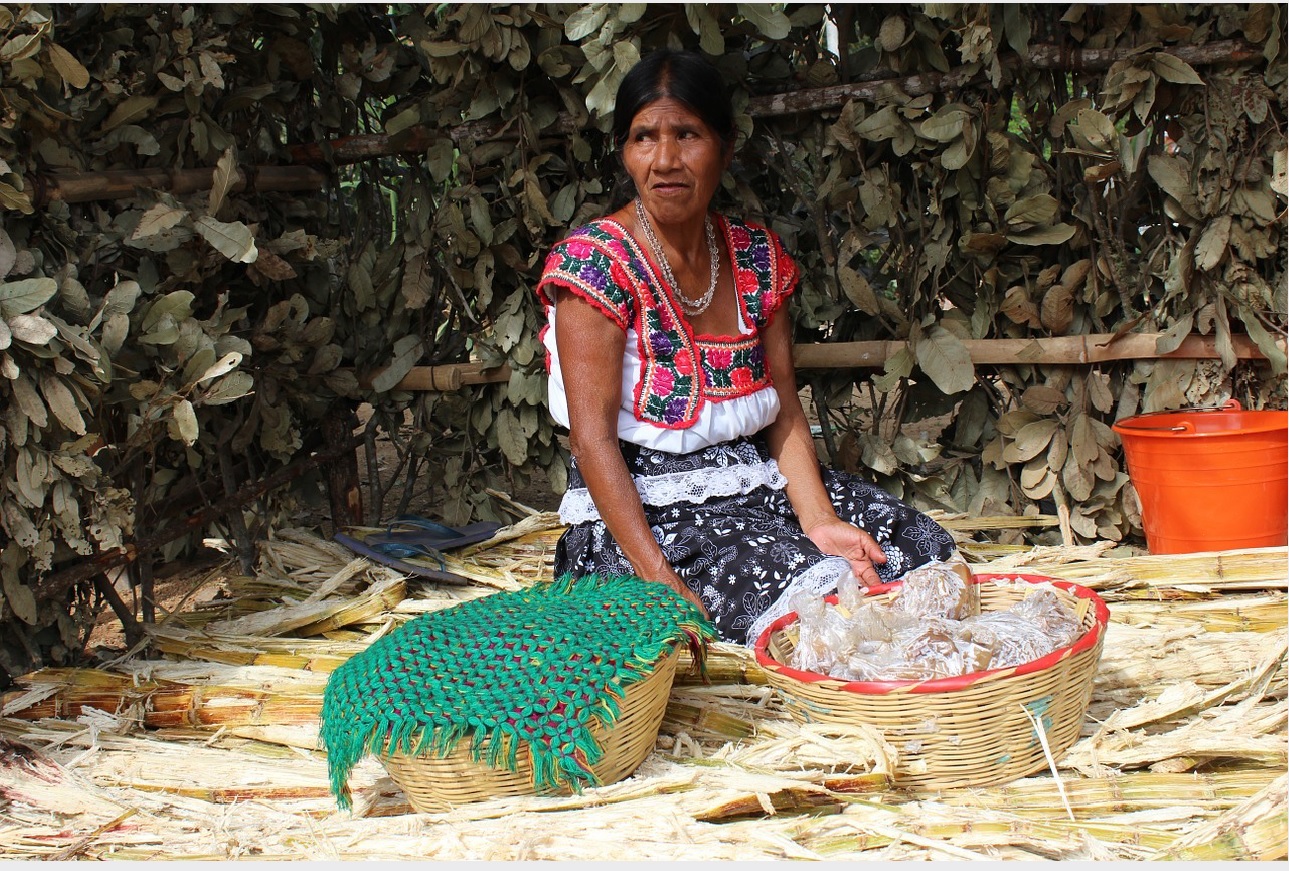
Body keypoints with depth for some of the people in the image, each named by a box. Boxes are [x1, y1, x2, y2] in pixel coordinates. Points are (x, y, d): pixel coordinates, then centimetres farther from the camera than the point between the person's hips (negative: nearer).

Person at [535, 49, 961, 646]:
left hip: (756, 484, 6)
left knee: (921, 547, -8)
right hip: (639, 510, -6)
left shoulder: (757, 256, 6)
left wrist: (818, 519, -15)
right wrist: (661, 583, -27)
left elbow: (784, 412, 3)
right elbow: (593, 439, -18)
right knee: (811, 591, -27)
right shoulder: (595, 262, -13)